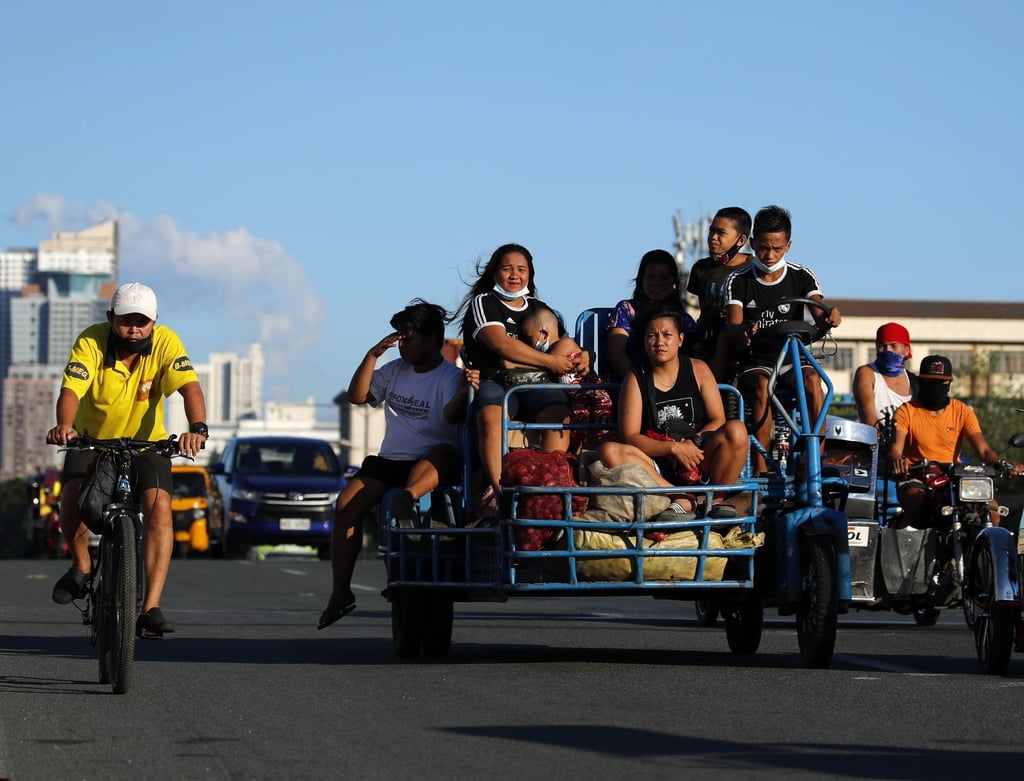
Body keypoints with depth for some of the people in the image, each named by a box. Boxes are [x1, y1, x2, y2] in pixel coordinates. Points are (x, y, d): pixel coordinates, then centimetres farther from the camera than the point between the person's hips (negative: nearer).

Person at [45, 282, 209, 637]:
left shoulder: (166, 342, -18)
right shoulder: (91, 342, -20)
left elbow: (190, 387, -30)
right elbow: (71, 390, -32)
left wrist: (198, 428, -51)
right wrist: (64, 425, -55)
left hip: (146, 443, 0)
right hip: (92, 441, 0)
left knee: (159, 507, -23)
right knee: (72, 494, -27)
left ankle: (151, 608, -24)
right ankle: (81, 565, 3)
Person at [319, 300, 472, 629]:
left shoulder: (449, 377, -3)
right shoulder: (395, 371, 17)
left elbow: (451, 417, -21)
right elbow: (357, 396, 10)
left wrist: (461, 395, -45)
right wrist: (373, 354, 0)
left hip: (429, 464, -5)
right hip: (390, 460, 5)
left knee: (445, 454, -39)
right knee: (346, 504, -15)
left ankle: (408, 497, -67)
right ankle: (340, 593, -11)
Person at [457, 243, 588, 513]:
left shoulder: (539, 309, 26)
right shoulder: (483, 303, 9)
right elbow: (500, 343, -8)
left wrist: (582, 356, -2)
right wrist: (549, 361, -11)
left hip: (535, 385, 3)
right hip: (494, 382, -3)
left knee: (559, 414, -31)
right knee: (490, 415, -38)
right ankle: (498, 489, -46)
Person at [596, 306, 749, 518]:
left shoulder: (697, 370, 6)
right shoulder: (636, 380, 2)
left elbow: (718, 420, 2)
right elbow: (629, 437, -6)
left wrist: (692, 443, -18)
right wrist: (674, 448, -19)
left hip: (700, 463, 0)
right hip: (659, 468, 0)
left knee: (736, 430, -26)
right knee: (608, 452, -28)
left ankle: (716, 499, -13)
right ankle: (682, 500, -33)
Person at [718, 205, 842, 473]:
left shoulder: (802, 277, 5)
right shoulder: (738, 281, 2)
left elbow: (819, 316, -8)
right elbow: (732, 328, -10)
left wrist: (830, 316, -35)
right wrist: (742, 332, -36)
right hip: (754, 363, -1)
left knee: (812, 379, -33)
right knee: (761, 384, -36)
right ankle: (761, 468, -37)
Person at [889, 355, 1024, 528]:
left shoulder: (962, 411, 9)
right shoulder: (907, 411, 2)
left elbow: (983, 450, 1)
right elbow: (895, 449, -10)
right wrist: (898, 462, -37)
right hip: (916, 479, -3)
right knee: (917, 500, -38)